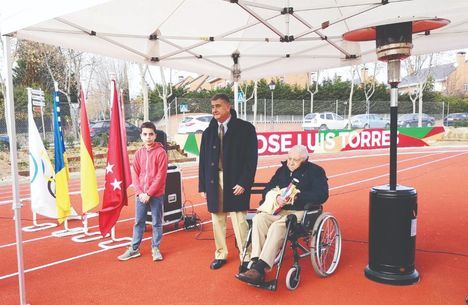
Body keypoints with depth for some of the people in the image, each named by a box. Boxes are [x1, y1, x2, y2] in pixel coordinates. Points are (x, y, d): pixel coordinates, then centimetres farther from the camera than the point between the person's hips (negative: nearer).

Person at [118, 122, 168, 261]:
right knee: (138, 222, 11)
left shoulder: (160, 152, -7)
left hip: (156, 195, -4)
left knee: (156, 223, 6)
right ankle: (134, 249, 22)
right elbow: (135, 174, 5)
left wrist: (149, 193, -13)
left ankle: (155, 248, 19)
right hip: (141, 195, 4)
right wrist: (140, 192, -8)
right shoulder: (138, 153, 6)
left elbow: (161, 176, -11)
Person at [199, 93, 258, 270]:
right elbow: (203, 160, 12)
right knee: (217, 220, 11)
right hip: (214, 182, 4)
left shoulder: (245, 128, -3)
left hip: (236, 183, -4)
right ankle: (221, 255, 26)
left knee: (239, 221, -3)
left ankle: (247, 257, 10)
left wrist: (244, 183, -13)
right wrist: (203, 186, 8)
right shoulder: (208, 132, 10)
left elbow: (251, 158, -6)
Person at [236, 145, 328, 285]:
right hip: (279, 210, 6)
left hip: (301, 212, -5)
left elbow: (322, 196, -10)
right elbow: (267, 190, 15)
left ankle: (259, 269, -33)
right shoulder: (282, 170, 18)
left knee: (277, 226, -33)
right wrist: (276, 196, -9)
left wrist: (298, 197, -18)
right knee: (258, 219, -24)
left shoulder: (315, 171, 3)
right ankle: (256, 262, -29)